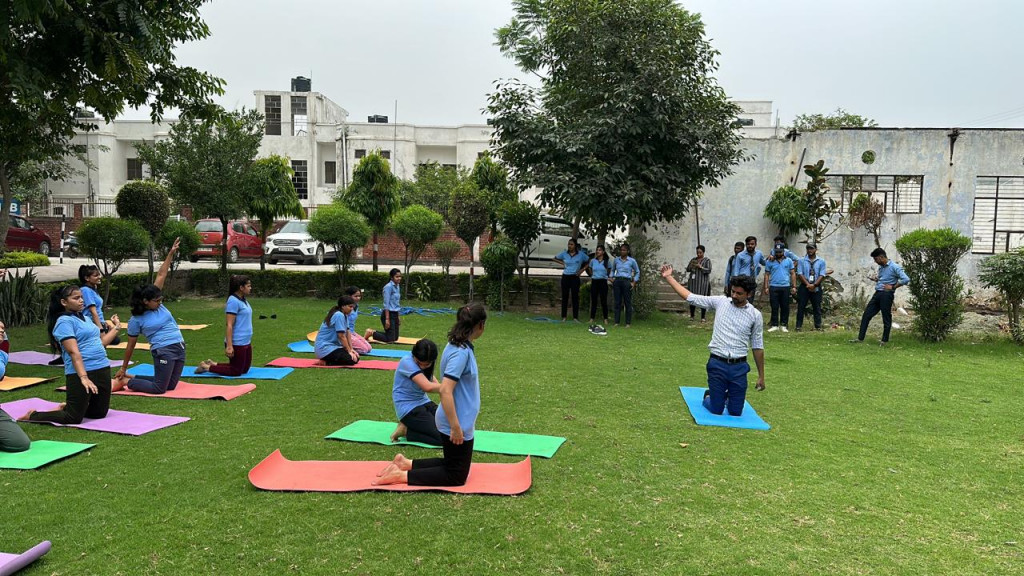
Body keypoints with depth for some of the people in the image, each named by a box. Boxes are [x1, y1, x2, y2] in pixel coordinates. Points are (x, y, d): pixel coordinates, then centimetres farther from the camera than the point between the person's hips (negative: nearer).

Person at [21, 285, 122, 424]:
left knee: (100, 413, 13)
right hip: (81, 372, -8)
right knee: (74, 418, -5)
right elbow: (74, 352, -20)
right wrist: (84, 377, -27)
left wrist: (116, 327, 21)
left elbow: (100, 342, 23)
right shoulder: (65, 321, -10)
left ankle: (67, 407, 33)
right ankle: (33, 416, 15)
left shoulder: (85, 319, 16)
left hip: (102, 369, 8)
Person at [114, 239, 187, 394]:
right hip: (163, 351, -7)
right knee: (159, 388, -6)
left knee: (170, 386, 14)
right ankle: (126, 381, 16)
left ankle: (133, 378, 30)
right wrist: (123, 368, 7)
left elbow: (161, 275, 5)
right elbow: (131, 345, 2)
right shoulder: (136, 320, -5)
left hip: (180, 348, 7)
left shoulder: (156, 303, 7)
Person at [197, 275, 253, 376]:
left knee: (245, 369, 17)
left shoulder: (243, 300, 11)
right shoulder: (233, 301, -18)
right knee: (236, 371, 0)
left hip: (246, 342, 10)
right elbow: (229, 325, -21)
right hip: (237, 344, -10)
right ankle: (207, 367, 11)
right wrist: (229, 346, -24)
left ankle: (213, 364, 26)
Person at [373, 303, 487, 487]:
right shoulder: (461, 352, -25)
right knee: (456, 476, 4)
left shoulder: (461, 347, 5)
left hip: (461, 422, 10)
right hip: (457, 425, -10)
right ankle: (402, 476, 0)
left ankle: (405, 463, 22)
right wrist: (456, 427, -27)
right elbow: (445, 390, -31)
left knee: (451, 464, 24)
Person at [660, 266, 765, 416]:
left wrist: (761, 376, 7)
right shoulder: (720, 302, 0)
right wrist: (669, 278, -3)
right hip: (717, 364, 0)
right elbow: (690, 297, 1)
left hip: (739, 367, 1)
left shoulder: (755, 315, 0)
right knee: (716, 410, 2)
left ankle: (729, 396, 40)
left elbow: (757, 347, 6)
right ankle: (708, 396, 38)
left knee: (735, 412, 5)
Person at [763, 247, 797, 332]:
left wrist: (794, 286, 1)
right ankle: (774, 325, 6)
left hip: (785, 287, 0)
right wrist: (766, 287, -2)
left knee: (785, 307, 4)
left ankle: (784, 325, 12)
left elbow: (793, 274, 7)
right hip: (774, 287, 0)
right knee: (774, 307, 1)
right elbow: (767, 275, 6)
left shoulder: (789, 261, 7)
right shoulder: (770, 262, 6)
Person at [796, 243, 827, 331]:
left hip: (816, 288, 1)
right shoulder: (801, 261, 5)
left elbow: (822, 275, -1)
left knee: (817, 308, 4)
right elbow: (800, 274, -3)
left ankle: (818, 326, 10)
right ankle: (799, 326, 2)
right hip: (804, 287, -1)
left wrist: (814, 285, -14)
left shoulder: (821, 261, 6)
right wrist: (808, 284, -14)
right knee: (801, 307, -1)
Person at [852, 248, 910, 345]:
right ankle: (860, 338, 7)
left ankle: (885, 340, 14)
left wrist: (893, 287, -13)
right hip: (877, 293, 8)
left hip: (886, 295, -8)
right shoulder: (881, 267, 15)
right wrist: (877, 281, 9)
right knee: (866, 314, 4)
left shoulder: (894, 267, -10)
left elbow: (906, 279, -18)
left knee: (886, 318, 2)